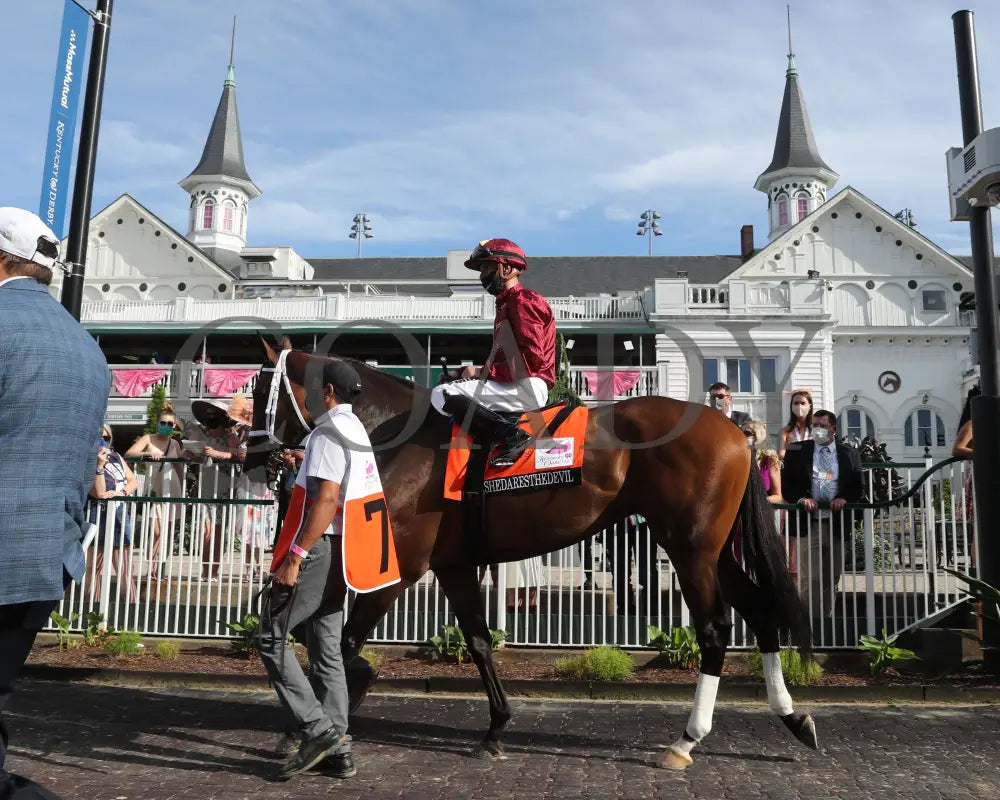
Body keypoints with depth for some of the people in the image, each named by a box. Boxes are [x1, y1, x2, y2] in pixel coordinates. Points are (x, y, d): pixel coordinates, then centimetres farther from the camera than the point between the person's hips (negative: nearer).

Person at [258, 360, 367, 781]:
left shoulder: (328, 432, -13)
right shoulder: (358, 432, 16)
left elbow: (327, 498, -22)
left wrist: (295, 556, -22)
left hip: (318, 549, -9)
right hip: (340, 551, 9)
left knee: (272, 638, -1)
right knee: (327, 648, 11)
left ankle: (318, 730, -2)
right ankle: (338, 748, 15)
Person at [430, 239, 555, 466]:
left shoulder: (522, 300, -7)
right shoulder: (507, 303, 24)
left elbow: (531, 357, -18)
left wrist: (484, 372, -14)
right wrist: (481, 371, 4)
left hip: (527, 387, -11)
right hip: (513, 385, 11)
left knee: (441, 395, -19)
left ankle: (512, 436, -24)